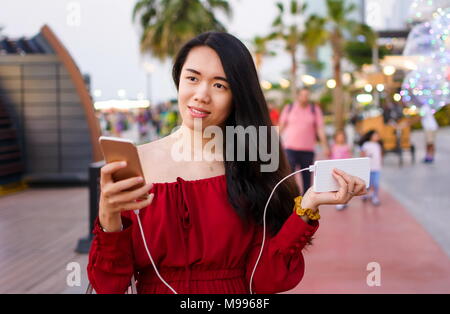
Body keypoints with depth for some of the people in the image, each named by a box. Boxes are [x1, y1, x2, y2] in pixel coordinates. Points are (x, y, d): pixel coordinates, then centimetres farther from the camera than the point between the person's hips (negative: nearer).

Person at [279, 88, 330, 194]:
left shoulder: (315, 110, 7)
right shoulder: (289, 108, 7)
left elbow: (320, 129, 2)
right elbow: (281, 126, 11)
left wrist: (325, 146, -6)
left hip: (308, 149, 1)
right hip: (290, 148, -1)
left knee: (307, 177, 5)